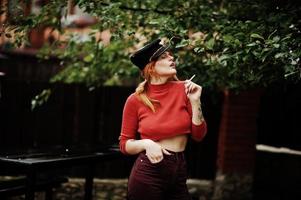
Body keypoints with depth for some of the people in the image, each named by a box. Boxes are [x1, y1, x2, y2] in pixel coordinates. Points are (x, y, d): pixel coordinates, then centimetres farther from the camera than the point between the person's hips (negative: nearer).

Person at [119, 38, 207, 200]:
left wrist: (195, 101, -11)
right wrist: (146, 143, -17)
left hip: (179, 171, 3)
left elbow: (198, 135, 0)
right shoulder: (135, 100, -6)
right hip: (147, 174, -2)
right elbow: (125, 144, 2)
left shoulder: (183, 89, 0)